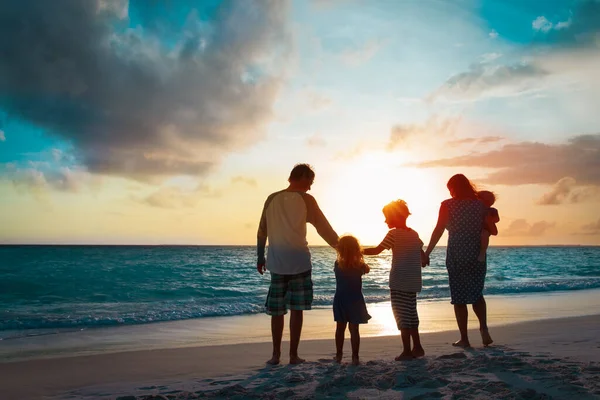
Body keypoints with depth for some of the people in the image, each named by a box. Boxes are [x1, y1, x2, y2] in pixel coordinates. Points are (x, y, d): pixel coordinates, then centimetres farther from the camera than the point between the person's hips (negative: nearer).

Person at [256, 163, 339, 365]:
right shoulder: (306, 199, -5)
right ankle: (293, 355, 8)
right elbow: (324, 228, -3)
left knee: (277, 310, 10)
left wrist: (260, 257, 18)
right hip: (298, 261, -3)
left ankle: (276, 354, 12)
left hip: (276, 262, 3)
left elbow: (262, 231, 9)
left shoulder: (272, 199, 6)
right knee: (296, 309, 5)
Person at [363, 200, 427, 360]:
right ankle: (417, 347, 22)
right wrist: (422, 262, 39)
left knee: (402, 316, -2)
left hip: (399, 282, -7)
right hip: (413, 282, 8)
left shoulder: (394, 233, -10)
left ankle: (407, 351, 1)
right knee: (411, 315, 17)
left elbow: (376, 250, -13)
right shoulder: (414, 234, 11)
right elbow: (422, 255, 19)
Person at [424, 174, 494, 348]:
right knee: (477, 293, 19)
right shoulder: (481, 205, 4)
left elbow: (438, 231, -10)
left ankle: (464, 339, 7)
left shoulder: (447, 205, -5)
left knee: (459, 297, 6)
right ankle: (484, 328, -1)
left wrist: (426, 253, -6)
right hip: (477, 255, 3)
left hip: (456, 256, -3)